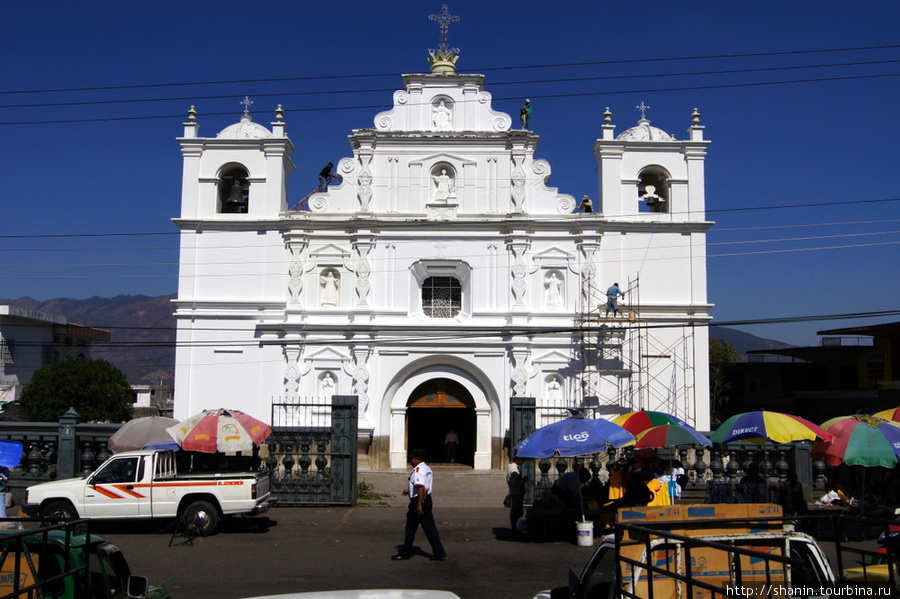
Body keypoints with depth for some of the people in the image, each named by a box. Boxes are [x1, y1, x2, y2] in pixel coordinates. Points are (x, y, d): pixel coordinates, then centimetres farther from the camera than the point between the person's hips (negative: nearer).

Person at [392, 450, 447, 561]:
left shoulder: (418, 470, -17)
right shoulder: (427, 469, 16)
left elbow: (421, 487, -27)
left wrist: (419, 504, -28)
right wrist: (409, 491, 22)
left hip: (418, 501, -9)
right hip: (428, 500, 9)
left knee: (410, 528, 5)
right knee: (430, 528, 8)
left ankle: (405, 552, 17)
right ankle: (439, 553, 5)